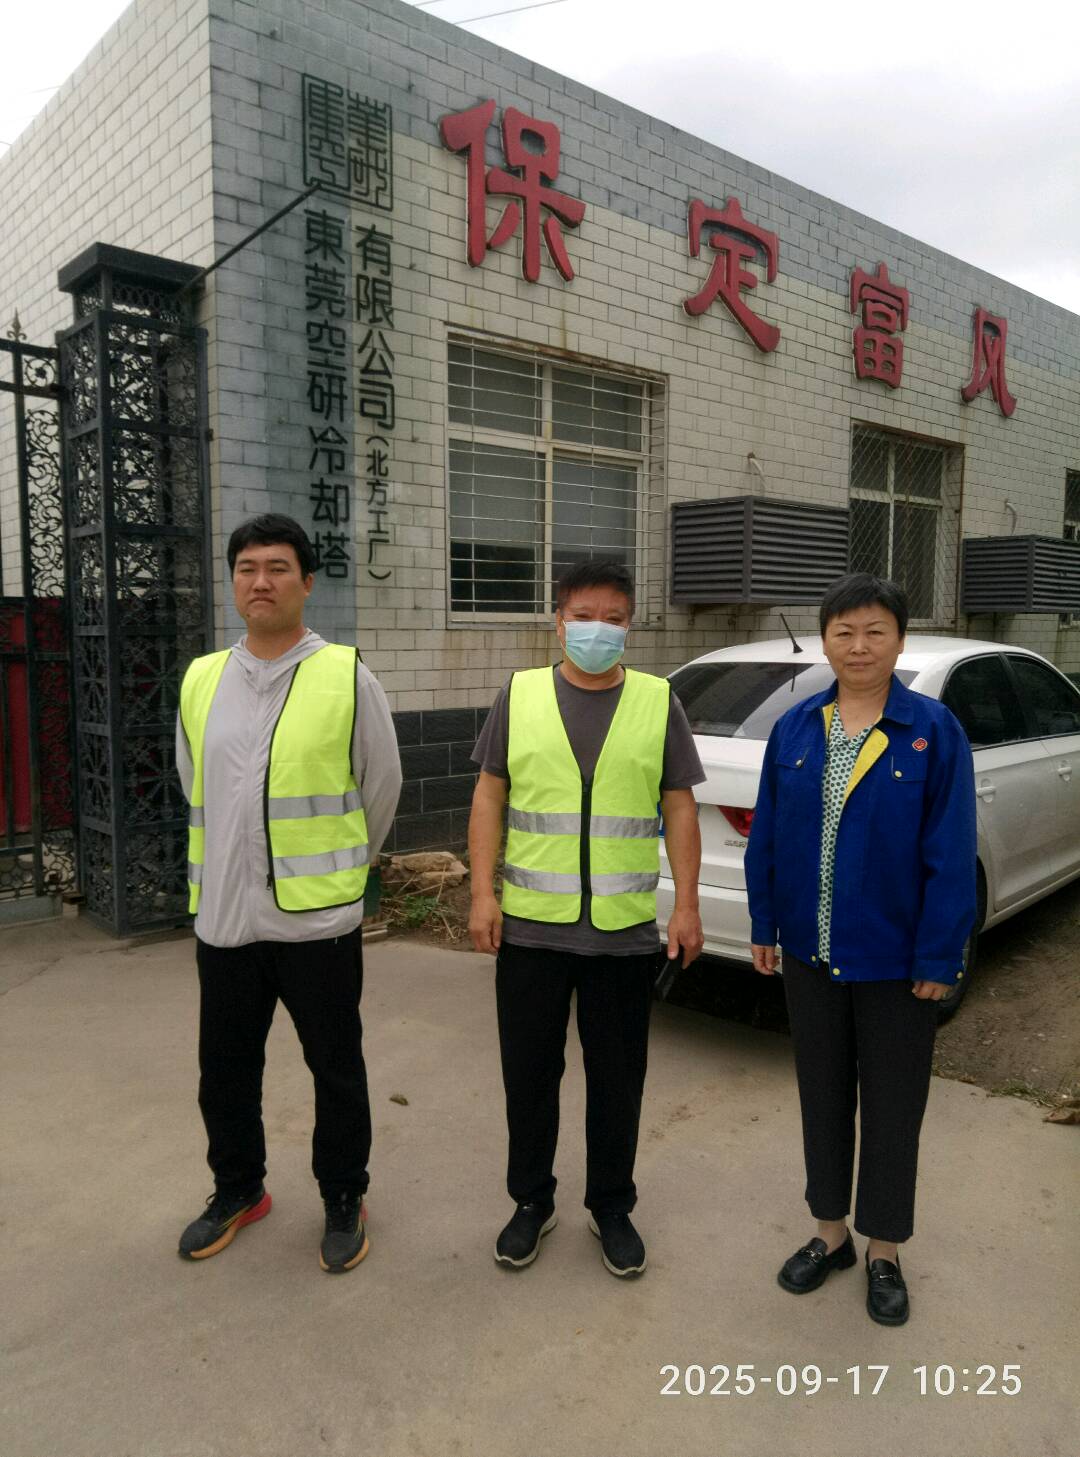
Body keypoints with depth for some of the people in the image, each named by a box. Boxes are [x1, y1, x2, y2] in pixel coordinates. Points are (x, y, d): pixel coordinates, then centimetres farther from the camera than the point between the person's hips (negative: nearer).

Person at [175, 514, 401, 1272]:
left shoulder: (347, 677, -8)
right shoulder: (201, 680, 5)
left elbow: (382, 786, 0)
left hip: (317, 916, -4)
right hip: (223, 917, 4)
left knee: (335, 1069, 11)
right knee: (224, 1070, 18)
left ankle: (344, 1201, 32)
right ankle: (238, 1191, 41)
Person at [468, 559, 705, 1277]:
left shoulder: (659, 702, 2)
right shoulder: (520, 696, 3)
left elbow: (679, 809, 3)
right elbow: (489, 797, 3)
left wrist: (687, 904, -3)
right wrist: (483, 893, -4)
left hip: (625, 931, 0)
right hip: (529, 927, 1)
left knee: (617, 1081, 12)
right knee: (529, 1075, 12)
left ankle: (612, 1207, 32)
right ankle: (532, 1201, 33)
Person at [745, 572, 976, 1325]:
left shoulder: (934, 730, -11)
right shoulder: (795, 727, -1)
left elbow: (951, 853, -11)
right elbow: (767, 833, 5)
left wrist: (938, 957, -11)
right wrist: (765, 925, 5)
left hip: (894, 959, -3)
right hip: (811, 953, 3)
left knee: (891, 1108, 13)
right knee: (822, 1097, 17)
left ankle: (884, 1253, 33)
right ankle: (831, 1233, 37)